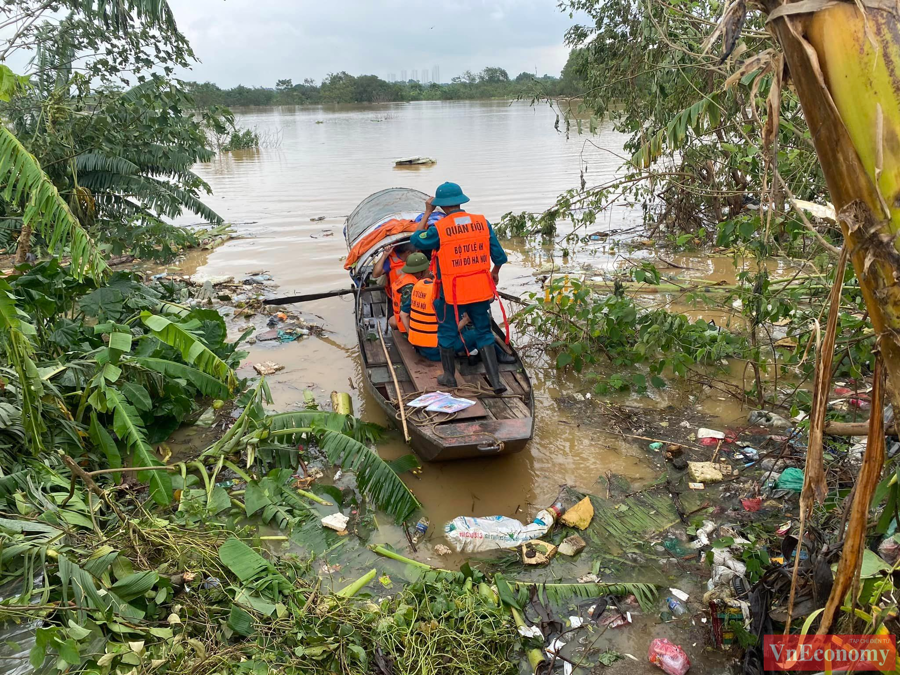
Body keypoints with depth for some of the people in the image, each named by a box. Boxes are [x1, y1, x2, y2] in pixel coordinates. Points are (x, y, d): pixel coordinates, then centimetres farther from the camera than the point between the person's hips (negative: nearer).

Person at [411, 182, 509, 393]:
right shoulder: (482, 222, -3)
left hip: (452, 294, -3)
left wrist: (427, 213, 11)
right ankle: (495, 381, 12)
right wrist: (495, 272, 22)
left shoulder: (439, 229, -14)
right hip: (480, 290, 3)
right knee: (484, 333, 15)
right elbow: (499, 255, 2)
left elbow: (416, 240, 5)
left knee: (447, 333, 16)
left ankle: (449, 377, 31)